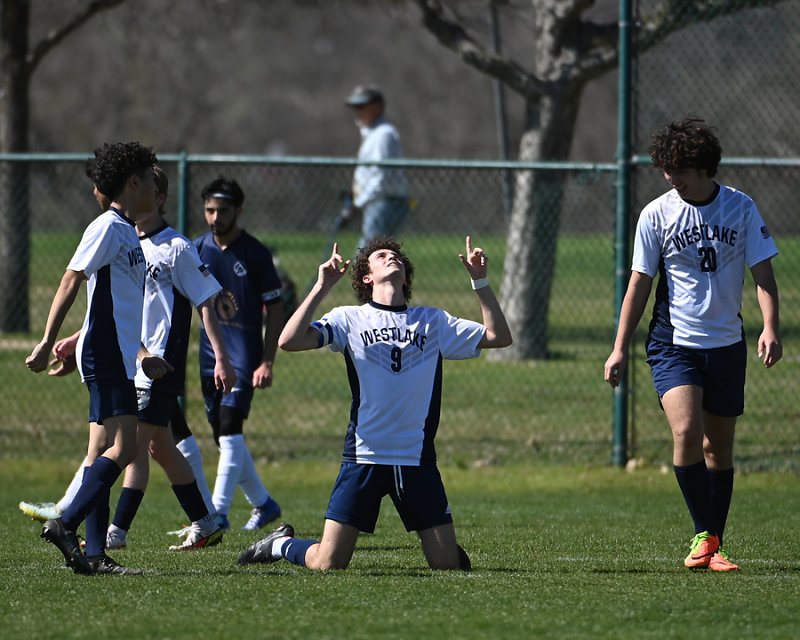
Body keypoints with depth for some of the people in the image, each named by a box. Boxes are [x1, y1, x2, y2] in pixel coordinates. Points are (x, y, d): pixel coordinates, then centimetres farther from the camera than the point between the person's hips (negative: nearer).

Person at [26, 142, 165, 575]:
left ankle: (94, 554, 2)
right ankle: (66, 525, -15)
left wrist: (142, 356, 28)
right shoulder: (107, 227, -9)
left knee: (105, 452, 5)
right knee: (124, 448, -16)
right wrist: (48, 342, -18)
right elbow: (70, 283, -14)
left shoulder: (126, 232, 20)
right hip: (106, 357, -10)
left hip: (117, 360, 10)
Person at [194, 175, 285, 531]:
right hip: (210, 355, 6)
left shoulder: (255, 254, -7)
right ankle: (263, 503, 26)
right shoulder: (197, 249, 5)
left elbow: (274, 309, -5)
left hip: (244, 355, -5)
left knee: (230, 431, -15)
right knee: (223, 437, 10)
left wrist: (267, 362, -11)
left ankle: (218, 513, -16)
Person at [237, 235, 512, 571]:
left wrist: (480, 281, 1)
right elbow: (289, 340, -9)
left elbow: (499, 336, 7)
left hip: (417, 460, 2)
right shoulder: (350, 319, 5)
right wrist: (322, 287, -12)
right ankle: (282, 543, 25)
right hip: (363, 457, -2)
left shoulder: (434, 322, 13)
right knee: (327, 564, -7)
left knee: (448, 563, -6)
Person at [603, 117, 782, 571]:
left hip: (727, 344, 2)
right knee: (687, 431, -21)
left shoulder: (741, 209, -2)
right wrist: (620, 348, 1)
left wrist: (771, 328, -18)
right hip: (674, 343, -2)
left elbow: (763, 273, -2)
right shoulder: (657, 215, -3)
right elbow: (640, 284, 3)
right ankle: (704, 534, -12)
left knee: (719, 448, 7)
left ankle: (713, 546, 17)